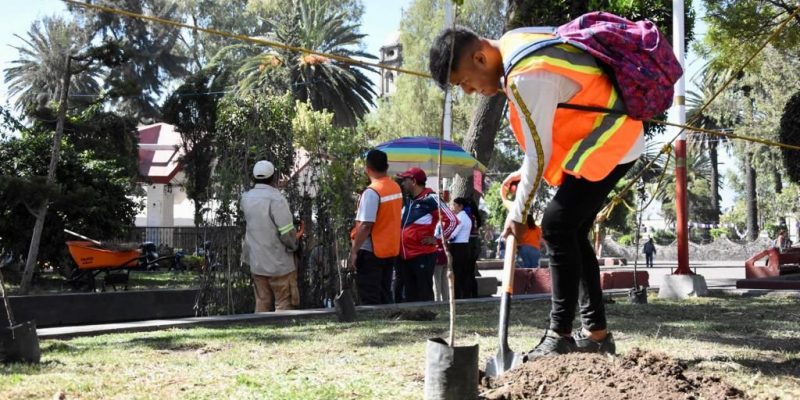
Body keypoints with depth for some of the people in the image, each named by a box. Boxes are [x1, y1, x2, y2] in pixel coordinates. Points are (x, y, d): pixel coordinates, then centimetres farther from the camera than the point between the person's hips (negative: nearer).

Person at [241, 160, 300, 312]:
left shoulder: (246, 198, 1)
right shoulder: (276, 199, -19)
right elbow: (287, 233, -19)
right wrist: (293, 246, -1)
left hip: (256, 263, 6)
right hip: (279, 264, -6)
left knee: (262, 303, 13)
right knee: (284, 304, 2)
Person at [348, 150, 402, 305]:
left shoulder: (372, 192, -18)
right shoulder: (396, 188, 6)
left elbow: (366, 225, -22)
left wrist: (353, 252, -20)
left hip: (371, 252, -8)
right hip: (390, 250, 8)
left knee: (370, 300, -3)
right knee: (385, 296, 14)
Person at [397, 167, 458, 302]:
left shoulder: (430, 199, -11)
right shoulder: (407, 200, 14)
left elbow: (452, 220, -15)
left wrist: (438, 239, -12)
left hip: (423, 255, -8)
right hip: (404, 256, 8)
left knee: (424, 294, -3)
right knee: (409, 294, 13)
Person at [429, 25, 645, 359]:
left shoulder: (527, 78, -28)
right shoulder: (515, 46, 3)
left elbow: (539, 154, -21)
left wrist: (517, 213, -9)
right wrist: (527, 173, 9)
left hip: (610, 145, -10)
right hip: (612, 138, 10)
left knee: (557, 226, -13)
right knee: (572, 232, 9)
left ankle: (560, 335, -5)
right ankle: (596, 332, 15)